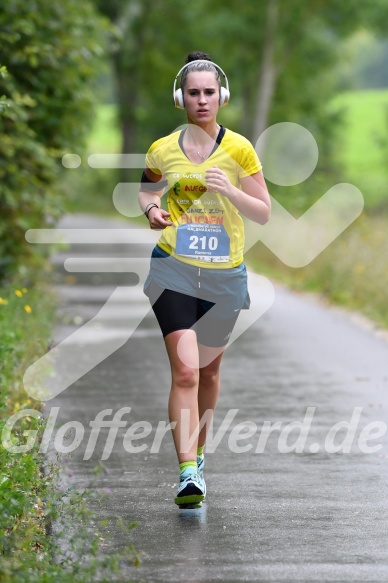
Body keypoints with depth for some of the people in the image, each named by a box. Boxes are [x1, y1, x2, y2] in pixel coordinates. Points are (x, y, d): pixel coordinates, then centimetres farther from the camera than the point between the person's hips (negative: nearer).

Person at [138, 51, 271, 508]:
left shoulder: (239, 149, -1)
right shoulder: (161, 150, 2)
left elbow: (264, 213, 2)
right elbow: (148, 190, 20)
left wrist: (231, 191, -16)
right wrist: (151, 209, -3)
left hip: (224, 275, 1)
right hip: (173, 269, -1)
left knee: (208, 370, 15)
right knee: (184, 370, -15)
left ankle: (198, 449, 39)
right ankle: (188, 472, -19)